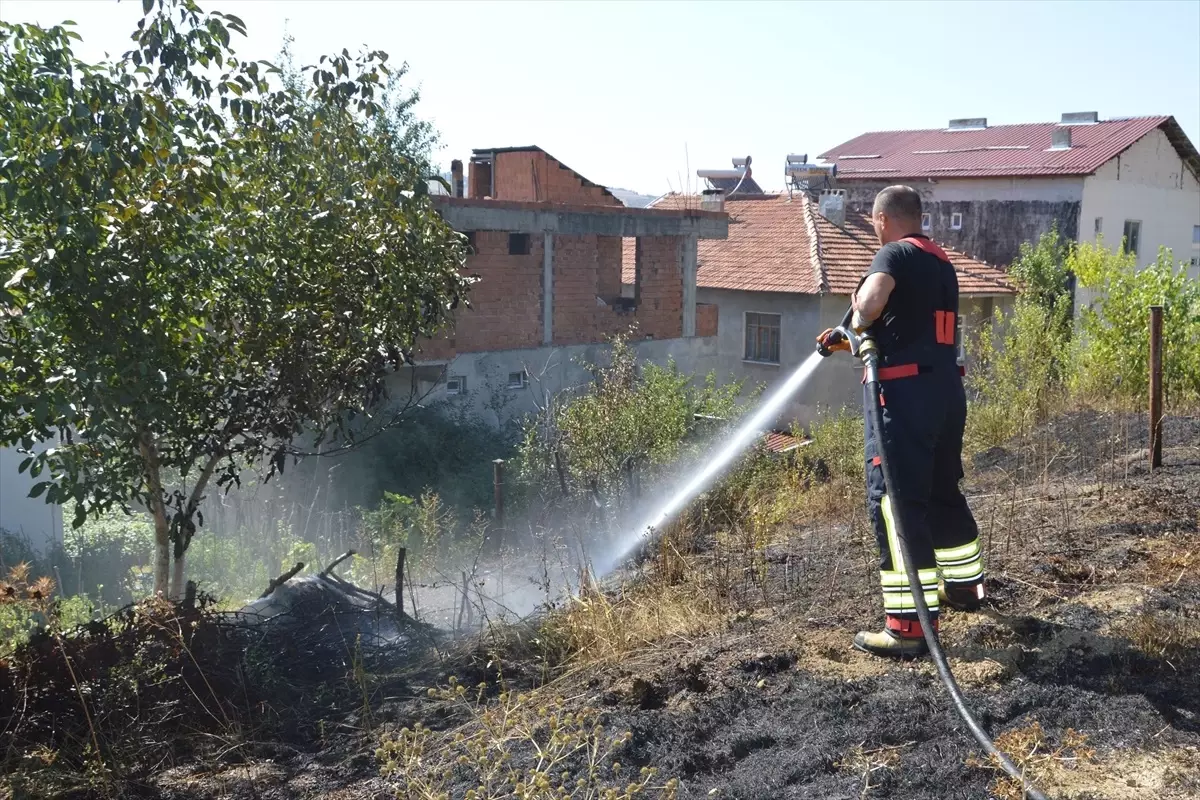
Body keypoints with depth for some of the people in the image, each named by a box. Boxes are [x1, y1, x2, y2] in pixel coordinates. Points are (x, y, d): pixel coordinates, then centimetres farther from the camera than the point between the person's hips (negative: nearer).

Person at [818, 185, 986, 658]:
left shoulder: (896, 253, -7)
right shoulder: (941, 263, 20)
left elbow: (871, 299, -29)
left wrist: (858, 321, -8)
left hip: (905, 393, -9)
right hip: (947, 389, 9)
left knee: (895, 503, -8)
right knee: (942, 492, 23)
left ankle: (910, 626, -10)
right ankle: (964, 585, 40)